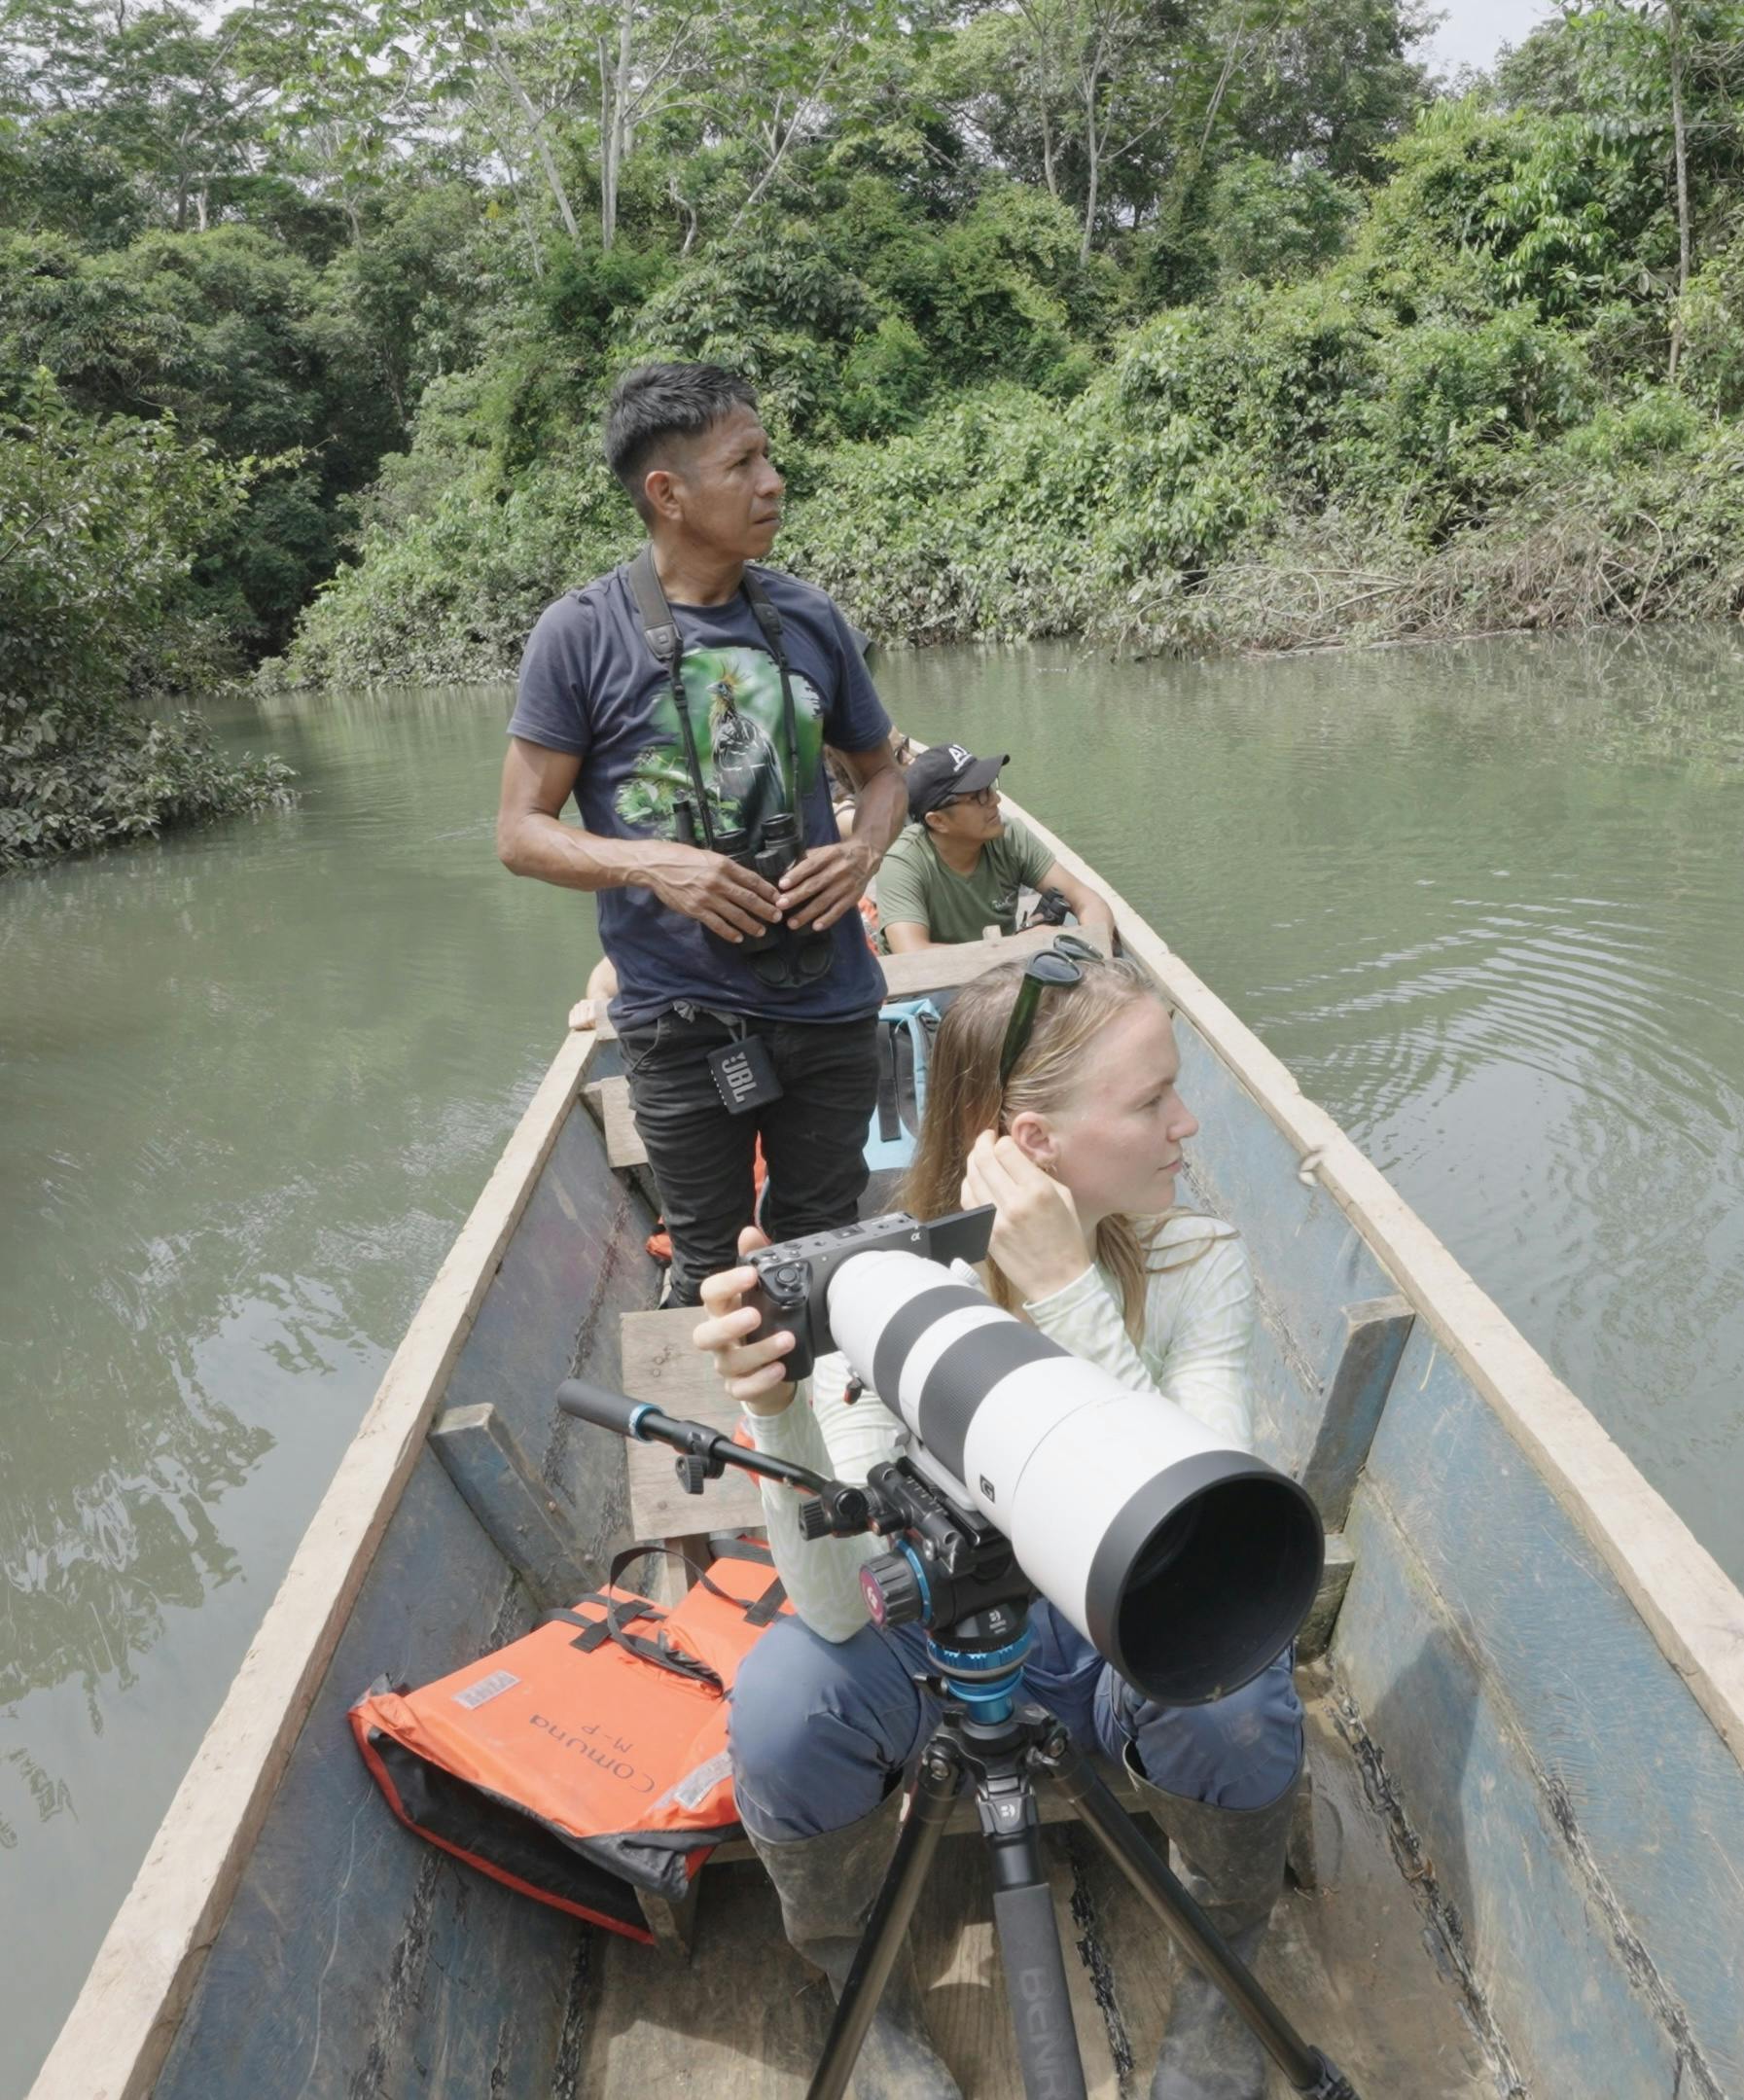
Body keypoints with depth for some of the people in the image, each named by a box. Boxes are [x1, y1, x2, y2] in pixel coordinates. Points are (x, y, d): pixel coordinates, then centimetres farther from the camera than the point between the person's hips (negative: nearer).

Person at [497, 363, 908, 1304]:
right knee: (710, 1269, 12)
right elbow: (521, 831, -5)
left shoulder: (808, 619, 3)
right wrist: (651, 863, -22)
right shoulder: (581, 632, -7)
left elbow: (880, 770, 16)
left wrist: (863, 852, -7)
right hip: (681, 1026, -3)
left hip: (831, 1009, 3)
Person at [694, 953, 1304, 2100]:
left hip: (1127, 1640, 1)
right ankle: (867, 1985, 4)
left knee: (1230, 1681, -32)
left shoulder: (1199, 1263, -18)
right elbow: (838, 1608, -28)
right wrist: (781, 1417, -46)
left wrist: (1072, 1302, -40)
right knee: (784, 1696, -29)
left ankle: (1224, 1959, 3)